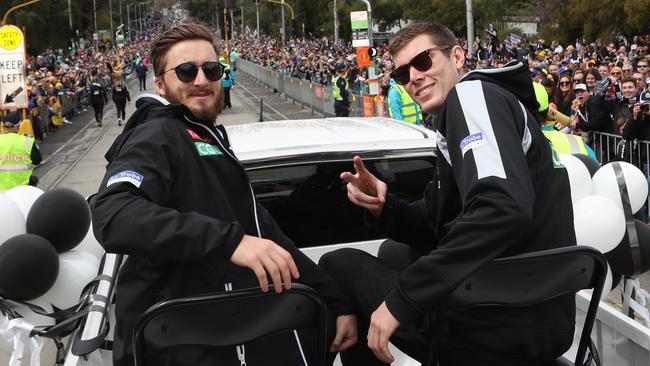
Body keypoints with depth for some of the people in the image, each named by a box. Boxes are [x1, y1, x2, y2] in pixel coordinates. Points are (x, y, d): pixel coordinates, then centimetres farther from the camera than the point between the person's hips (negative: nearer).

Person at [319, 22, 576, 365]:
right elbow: (434, 226, 18)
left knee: (337, 266, 5)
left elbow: (504, 208, -29)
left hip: (502, 330, -10)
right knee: (391, 254, 30)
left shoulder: (471, 93, -10)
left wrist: (402, 299, -26)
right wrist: (383, 207, -3)